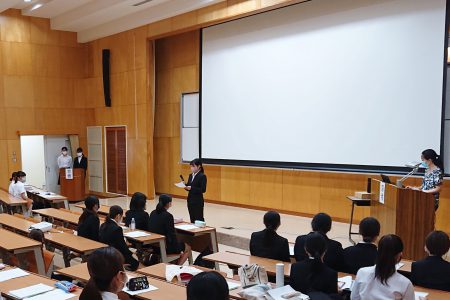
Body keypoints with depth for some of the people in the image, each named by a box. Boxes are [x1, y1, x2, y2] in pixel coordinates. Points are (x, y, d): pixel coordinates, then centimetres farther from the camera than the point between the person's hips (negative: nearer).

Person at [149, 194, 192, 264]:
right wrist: (178, 249, -3)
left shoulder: (153, 213, 2)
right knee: (188, 248, 16)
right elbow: (172, 234, -16)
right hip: (164, 247, -8)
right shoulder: (168, 216, -20)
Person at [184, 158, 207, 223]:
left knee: (199, 219, -3)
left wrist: (191, 188, -24)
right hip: (190, 200, 7)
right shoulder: (191, 175, 11)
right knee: (192, 219, 9)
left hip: (198, 201, -7)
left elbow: (203, 190, -18)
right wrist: (185, 186, -7)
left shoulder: (202, 176, -11)